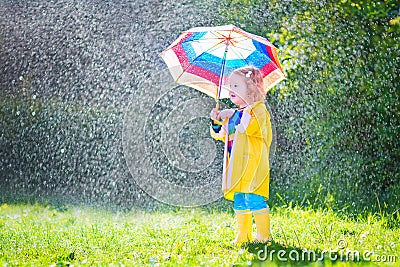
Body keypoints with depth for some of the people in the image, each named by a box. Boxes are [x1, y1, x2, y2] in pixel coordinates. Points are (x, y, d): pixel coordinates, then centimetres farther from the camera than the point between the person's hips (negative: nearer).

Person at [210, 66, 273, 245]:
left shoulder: (257, 109, -4)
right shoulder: (232, 114, 21)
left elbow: (252, 128, -21)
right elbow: (222, 135, 24)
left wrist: (244, 114, -19)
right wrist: (216, 122, 7)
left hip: (252, 163, -8)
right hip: (236, 164, 8)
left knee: (254, 199, -12)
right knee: (239, 201, 8)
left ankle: (264, 234, -7)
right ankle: (243, 235, 14)